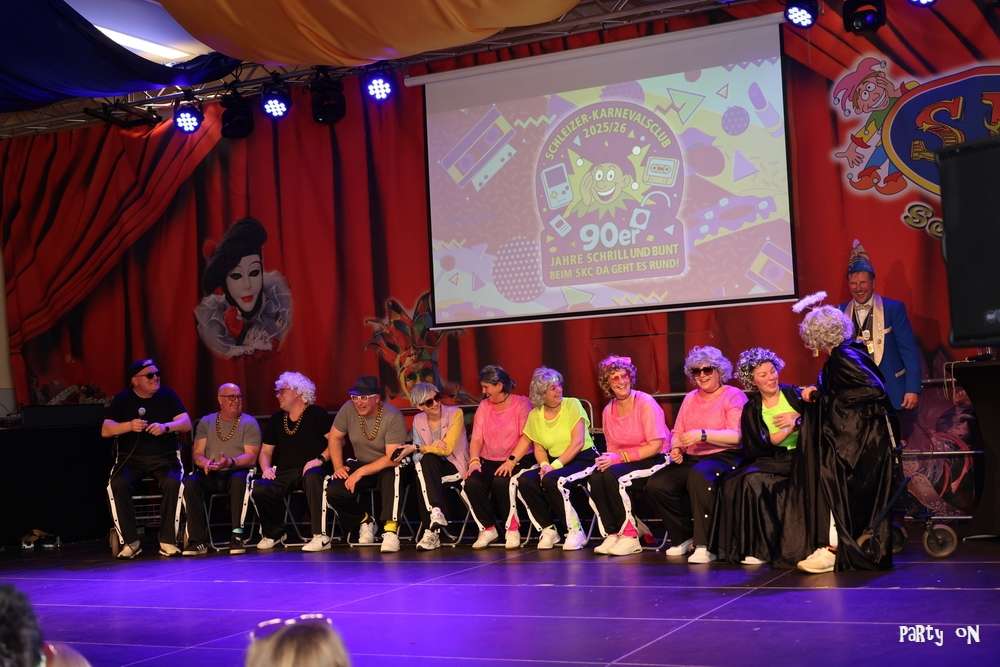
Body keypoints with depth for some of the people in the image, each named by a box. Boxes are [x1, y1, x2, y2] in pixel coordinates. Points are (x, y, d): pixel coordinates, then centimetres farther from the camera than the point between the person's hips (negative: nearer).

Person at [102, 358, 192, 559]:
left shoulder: (167, 395, 6)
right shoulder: (122, 399, 5)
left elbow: (186, 423, -3)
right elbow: (105, 430, -4)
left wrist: (165, 427, -23)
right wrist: (129, 425, -23)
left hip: (164, 458, 0)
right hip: (131, 458, 0)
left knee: (173, 484, -32)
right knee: (117, 484, -30)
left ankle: (167, 540, -22)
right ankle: (130, 541, -21)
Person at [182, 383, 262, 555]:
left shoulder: (249, 423, 5)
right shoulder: (206, 422, 15)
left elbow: (251, 457, -5)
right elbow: (197, 453, 8)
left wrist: (231, 462, -25)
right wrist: (205, 463, -16)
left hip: (237, 471, -2)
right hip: (211, 474, 3)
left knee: (239, 479, -38)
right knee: (189, 482, -29)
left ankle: (237, 536, -32)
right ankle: (198, 540, -28)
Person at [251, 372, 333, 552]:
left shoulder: (317, 414, 1)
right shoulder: (276, 419, 18)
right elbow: (266, 451, 20)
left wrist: (321, 459, -20)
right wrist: (266, 468, 0)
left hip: (310, 469, -5)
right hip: (285, 472, 5)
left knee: (312, 477, -41)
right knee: (259, 489, -24)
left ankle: (320, 536, -39)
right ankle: (273, 533, 3)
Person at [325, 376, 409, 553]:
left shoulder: (393, 417, -24)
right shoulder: (348, 409, -11)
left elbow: (393, 458, -27)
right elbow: (334, 437, 4)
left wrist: (360, 472, -30)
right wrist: (338, 467, -8)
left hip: (389, 467, -5)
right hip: (360, 463, 5)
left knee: (390, 474, -39)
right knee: (334, 491, -19)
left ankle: (391, 530, -36)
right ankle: (364, 521, 10)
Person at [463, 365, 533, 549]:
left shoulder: (521, 403, -1)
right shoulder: (484, 406, 14)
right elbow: (477, 437, 7)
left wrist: (511, 461, -21)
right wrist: (474, 460, -10)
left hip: (516, 462, -5)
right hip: (488, 462, 5)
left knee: (501, 481, -35)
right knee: (471, 483, -25)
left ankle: (512, 529, -14)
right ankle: (487, 528, -6)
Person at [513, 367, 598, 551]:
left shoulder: (572, 405, -7)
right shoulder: (535, 415, 6)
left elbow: (578, 442, -14)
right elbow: (539, 447, 8)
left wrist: (555, 465, -21)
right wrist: (544, 465, -14)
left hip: (583, 459, -5)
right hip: (555, 462, 5)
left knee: (551, 480, -32)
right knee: (525, 481, -20)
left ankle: (575, 531, -17)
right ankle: (548, 529, -6)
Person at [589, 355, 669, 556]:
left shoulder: (645, 402, -13)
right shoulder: (608, 411, 7)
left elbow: (655, 446, -17)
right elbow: (613, 449, 13)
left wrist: (621, 457, -21)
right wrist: (608, 458, -11)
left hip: (655, 460, -6)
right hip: (625, 462, 6)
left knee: (613, 475, -29)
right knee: (595, 478, -21)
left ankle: (630, 535, -19)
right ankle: (612, 534, -11)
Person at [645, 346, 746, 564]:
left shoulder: (734, 396, -1)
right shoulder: (690, 398, 20)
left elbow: (737, 436, -14)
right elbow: (677, 433, 18)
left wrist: (703, 435, -22)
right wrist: (676, 448, -5)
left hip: (724, 458, -6)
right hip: (691, 459, 6)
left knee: (699, 475, -39)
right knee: (656, 485, -18)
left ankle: (704, 546, -34)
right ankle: (684, 537, 1)